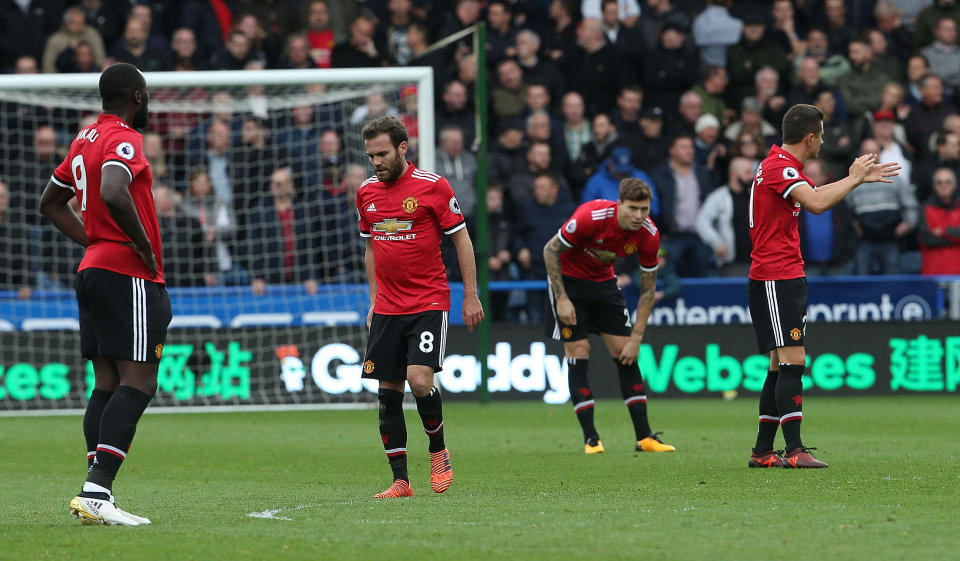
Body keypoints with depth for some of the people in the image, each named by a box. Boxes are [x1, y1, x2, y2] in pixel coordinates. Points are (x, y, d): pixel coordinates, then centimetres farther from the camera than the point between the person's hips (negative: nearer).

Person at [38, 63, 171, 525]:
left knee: (107, 384, 7)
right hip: (128, 276, -9)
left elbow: (50, 203, 27)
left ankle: (95, 499, 2)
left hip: (93, 268, 9)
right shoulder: (124, 140, -12)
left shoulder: (86, 139, 17)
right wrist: (144, 246, -18)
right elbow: (113, 194, -31)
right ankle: (96, 491, -23)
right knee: (138, 382, -12)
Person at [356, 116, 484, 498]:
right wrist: (374, 301, 16)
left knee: (419, 379, -20)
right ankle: (400, 480, 5)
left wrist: (471, 295, -4)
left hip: (429, 302, -5)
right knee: (388, 392, 0)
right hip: (387, 306, 5)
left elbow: (461, 239, -1)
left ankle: (439, 451, 6)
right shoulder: (366, 192, 9)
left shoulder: (432, 185, -6)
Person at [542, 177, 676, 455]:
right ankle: (591, 439, -7)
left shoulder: (649, 235, -18)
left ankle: (644, 437, 2)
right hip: (568, 279, -4)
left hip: (603, 281, 4)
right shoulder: (590, 217, -32)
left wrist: (636, 338, -12)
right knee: (578, 354, -11)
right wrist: (561, 298, -19)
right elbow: (550, 250, -18)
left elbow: (647, 289, -7)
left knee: (625, 353, -2)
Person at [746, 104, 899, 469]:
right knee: (792, 361, -15)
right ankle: (794, 450, -19)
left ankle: (763, 451, 11)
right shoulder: (780, 167, -15)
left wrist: (859, 178, 31)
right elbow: (816, 203, -29)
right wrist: (854, 179, -17)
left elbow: (815, 194, 34)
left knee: (781, 366, 9)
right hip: (775, 278, -10)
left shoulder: (782, 165, 17)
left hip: (786, 277, 10)